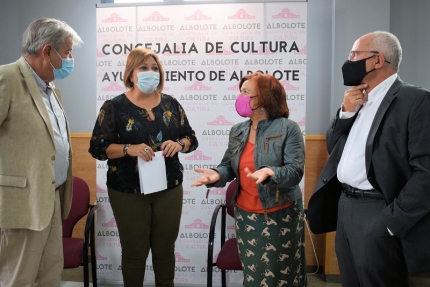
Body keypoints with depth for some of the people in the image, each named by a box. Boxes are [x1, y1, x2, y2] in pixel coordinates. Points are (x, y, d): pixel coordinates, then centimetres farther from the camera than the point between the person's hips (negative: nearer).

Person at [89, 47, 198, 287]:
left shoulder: (171, 104, 4)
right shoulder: (114, 107, -5)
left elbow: (192, 138, 8)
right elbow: (97, 147, -7)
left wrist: (179, 144, -14)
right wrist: (129, 149, -23)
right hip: (128, 191, -2)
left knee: (165, 249, 14)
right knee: (134, 251, 10)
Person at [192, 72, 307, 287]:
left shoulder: (288, 128, -12)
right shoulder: (237, 131, 5)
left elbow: (295, 171, -19)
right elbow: (229, 167, 6)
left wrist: (270, 173, -37)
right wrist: (216, 175, -16)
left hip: (280, 215, -5)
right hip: (245, 214, 5)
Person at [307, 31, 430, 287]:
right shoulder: (359, 101, 12)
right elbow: (333, 148, 14)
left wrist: (393, 221, -19)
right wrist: (345, 112, -1)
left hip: (377, 214, -7)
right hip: (344, 207, 8)